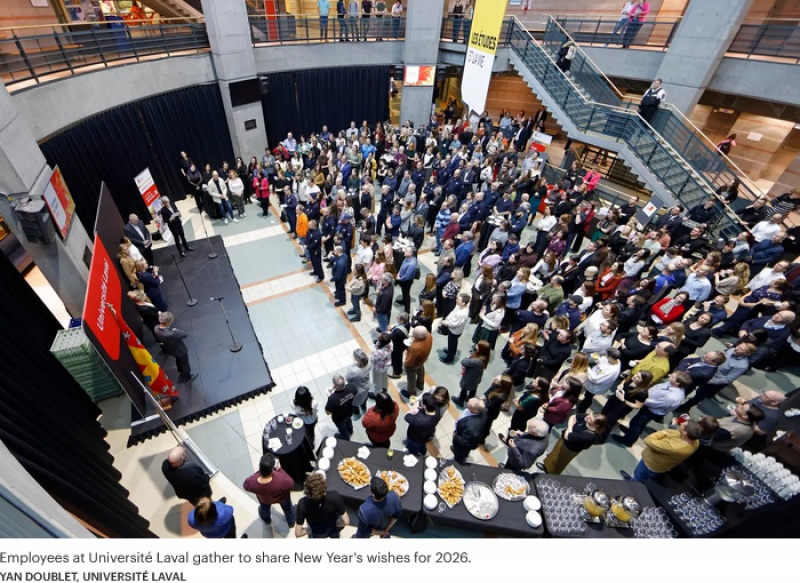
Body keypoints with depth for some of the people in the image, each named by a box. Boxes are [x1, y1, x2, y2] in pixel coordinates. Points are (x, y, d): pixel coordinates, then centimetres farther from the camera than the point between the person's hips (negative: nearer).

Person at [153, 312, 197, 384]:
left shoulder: (156, 328, -25)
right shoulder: (171, 334, -47)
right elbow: (185, 335, -32)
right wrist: (176, 330, -17)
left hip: (170, 350, 7)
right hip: (180, 350, -7)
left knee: (178, 362, 34)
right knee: (185, 364, 23)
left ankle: (181, 376, 59)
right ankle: (188, 378, 49)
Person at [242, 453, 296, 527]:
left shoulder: (250, 483, -41)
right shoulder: (282, 481, -47)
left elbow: (246, 486, -16)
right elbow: (291, 484, -24)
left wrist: (260, 472, -16)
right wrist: (280, 470, -19)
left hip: (263, 499, 2)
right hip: (282, 497, -2)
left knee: (264, 508, 39)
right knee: (287, 507, 35)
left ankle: (267, 520, 70)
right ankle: (291, 522, 63)